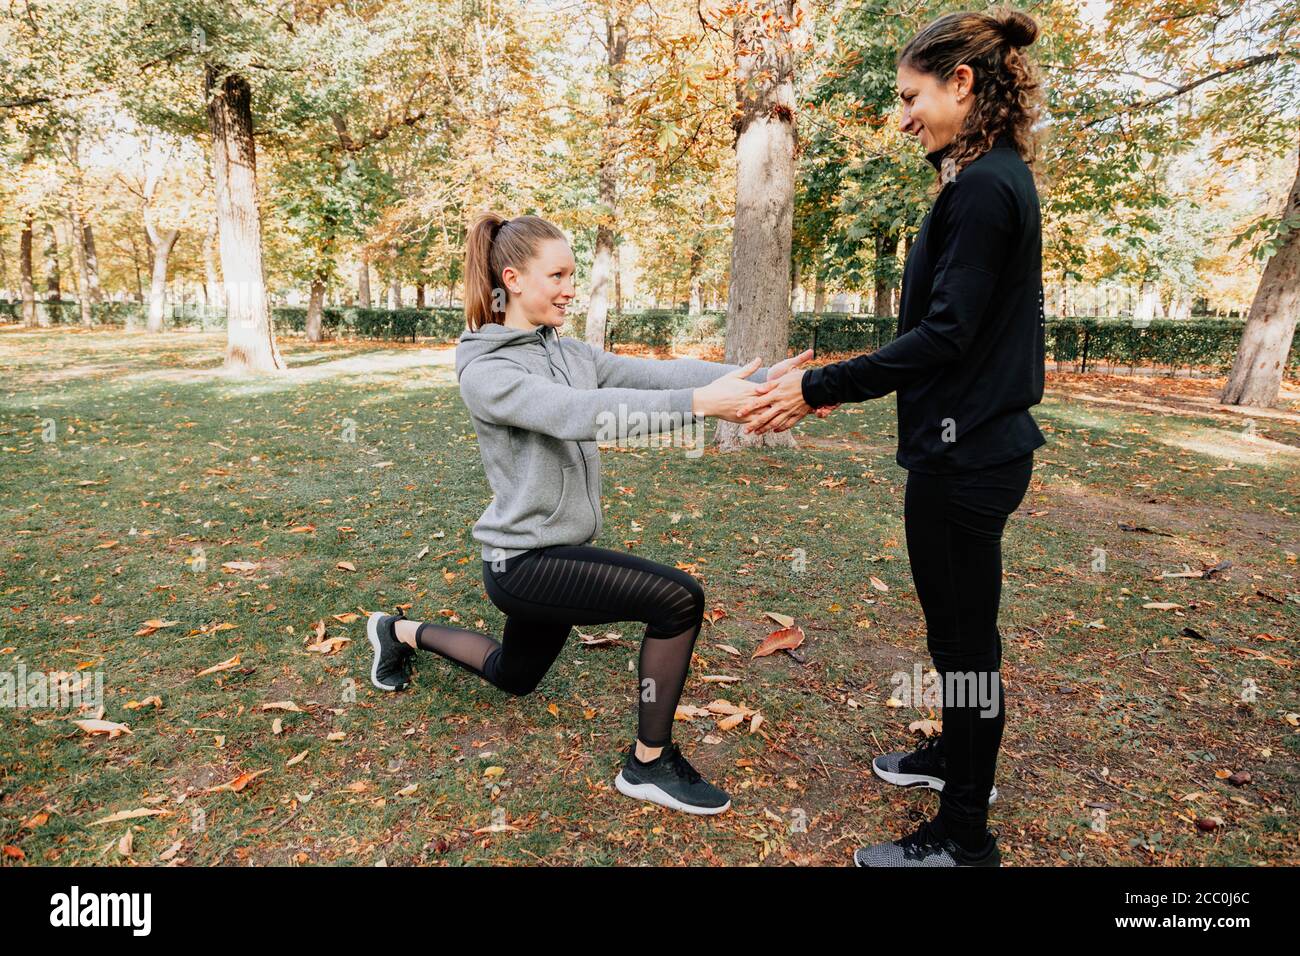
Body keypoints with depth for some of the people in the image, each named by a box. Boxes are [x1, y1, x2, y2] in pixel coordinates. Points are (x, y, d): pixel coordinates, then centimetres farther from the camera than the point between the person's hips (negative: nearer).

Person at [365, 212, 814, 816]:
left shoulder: (569, 352, 4)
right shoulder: (483, 370, -18)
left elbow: (655, 372, -10)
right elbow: (578, 413, -35)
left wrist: (758, 379, -24)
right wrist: (698, 402, -45)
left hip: (554, 554, 8)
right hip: (523, 561, -8)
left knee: (514, 678, 28)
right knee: (678, 598, -21)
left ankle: (401, 632, 48)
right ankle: (649, 764, -2)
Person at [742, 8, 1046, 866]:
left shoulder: (982, 188, -17)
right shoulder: (995, 180, 13)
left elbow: (943, 335, -23)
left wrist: (817, 390, -21)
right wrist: (838, 384, 15)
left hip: (965, 453, -10)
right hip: (977, 442, 10)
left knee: (963, 632, 2)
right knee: (959, 622, 22)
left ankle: (965, 834, 20)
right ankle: (959, 755, 43)